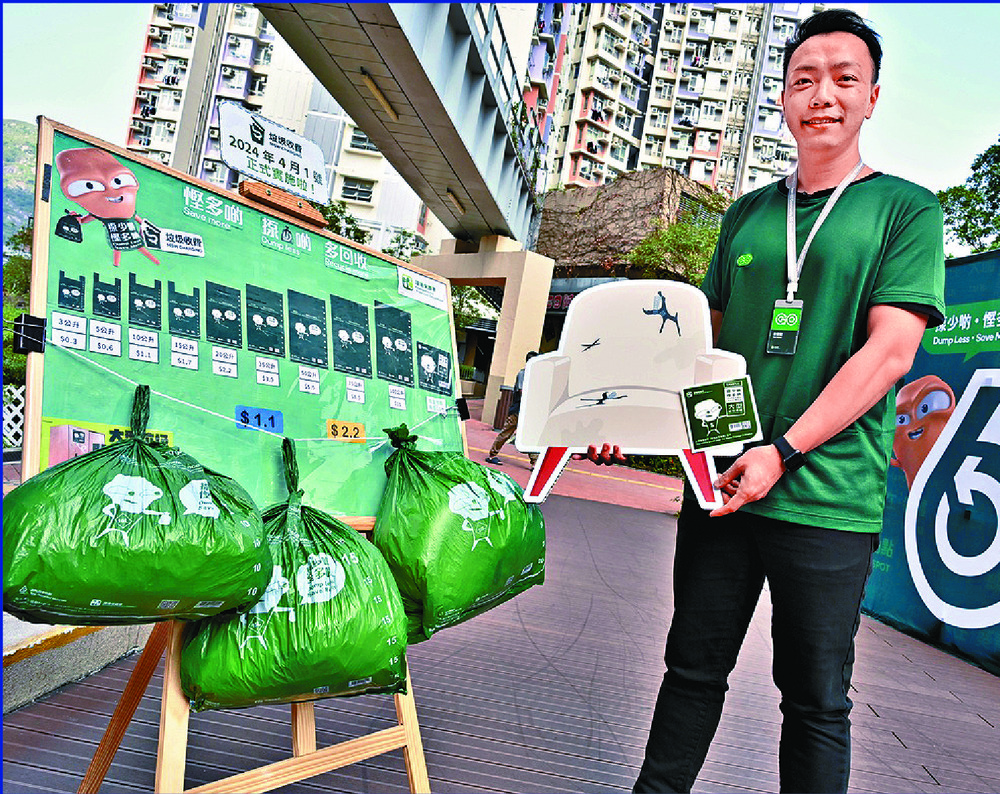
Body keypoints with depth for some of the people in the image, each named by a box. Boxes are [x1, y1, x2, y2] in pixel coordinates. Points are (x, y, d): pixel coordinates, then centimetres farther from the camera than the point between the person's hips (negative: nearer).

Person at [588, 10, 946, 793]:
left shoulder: (906, 209, 2)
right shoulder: (747, 214, 14)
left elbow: (890, 351, -10)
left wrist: (784, 450, -19)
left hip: (827, 498, -3)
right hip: (720, 484, 4)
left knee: (816, 699, 9)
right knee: (693, 669, 14)